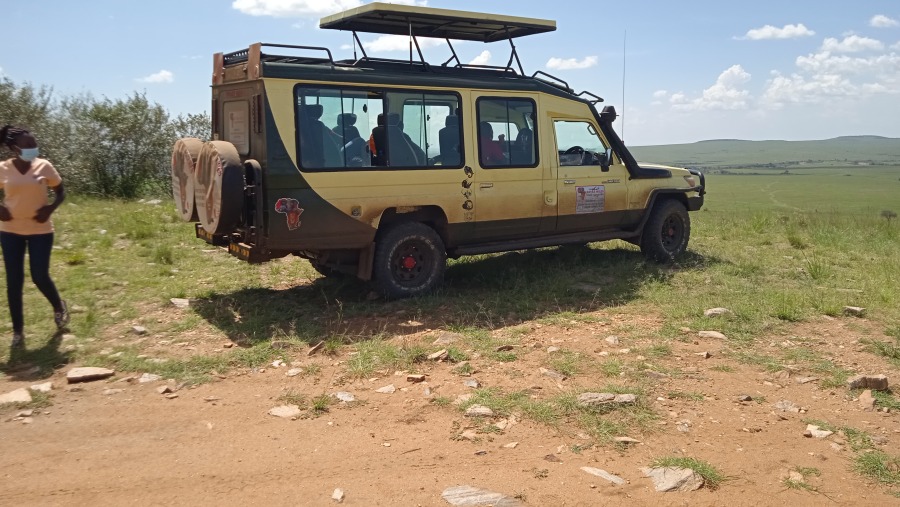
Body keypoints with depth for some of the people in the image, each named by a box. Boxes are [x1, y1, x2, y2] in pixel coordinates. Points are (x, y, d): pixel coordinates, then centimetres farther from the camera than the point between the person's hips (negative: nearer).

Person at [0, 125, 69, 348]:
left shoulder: (44, 166, -5)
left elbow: (60, 191, 5)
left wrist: (50, 208, -12)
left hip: (40, 230, -1)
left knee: (40, 276, -2)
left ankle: (59, 307, 31)